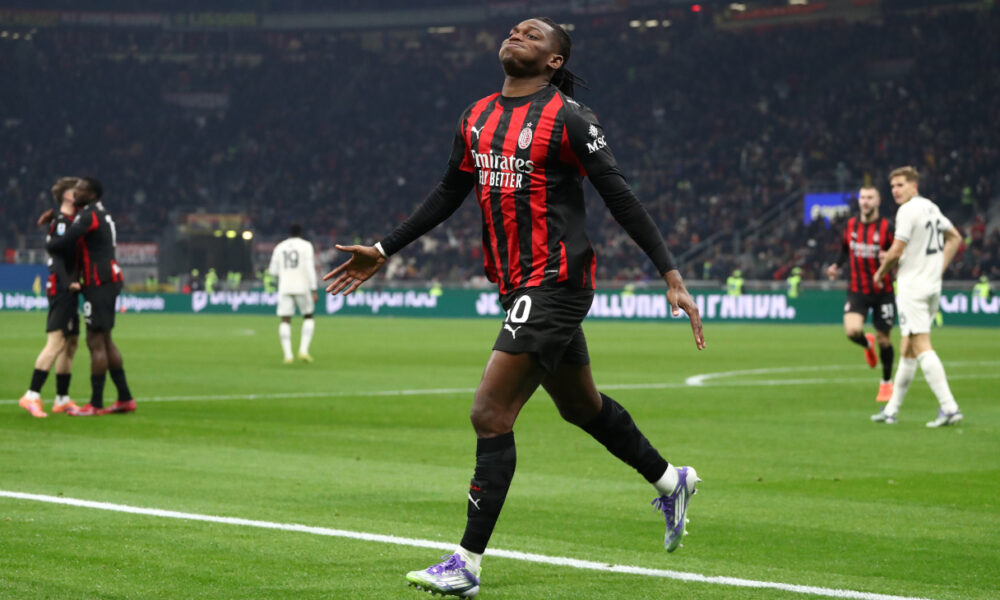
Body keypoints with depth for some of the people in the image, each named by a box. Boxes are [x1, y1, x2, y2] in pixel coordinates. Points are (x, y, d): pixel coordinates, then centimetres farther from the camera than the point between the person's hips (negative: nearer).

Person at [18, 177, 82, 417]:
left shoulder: (68, 221, 19)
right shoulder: (61, 222, -9)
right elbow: (58, 254, -19)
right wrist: (68, 283, -25)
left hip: (68, 291, 10)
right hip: (61, 289, -10)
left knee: (71, 343, 11)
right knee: (56, 341, -16)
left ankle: (62, 399, 15)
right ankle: (32, 395, -20)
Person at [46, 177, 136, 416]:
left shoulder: (88, 216, -13)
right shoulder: (101, 215, 18)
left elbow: (64, 242, -22)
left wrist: (49, 245, 1)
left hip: (100, 282, -10)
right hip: (107, 280, 10)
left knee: (96, 343, -9)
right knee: (105, 341, 14)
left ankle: (96, 404, -8)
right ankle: (125, 399, 16)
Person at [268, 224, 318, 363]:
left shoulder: (279, 247, 11)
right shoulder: (306, 246, 1)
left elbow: (273, 271, 11)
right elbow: (310, 268, -9)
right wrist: (314, 290, -9)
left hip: (284, 288, 2)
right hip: (302, 287, -2)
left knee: (285, 321, 1)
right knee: (308, 317, 12)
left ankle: (287, 354, -13)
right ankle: (304, 349, -4)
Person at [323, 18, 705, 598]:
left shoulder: (567, 117, -11)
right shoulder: (477, 117, 11)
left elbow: (622, 198, -12)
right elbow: (449, 195, 23)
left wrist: (672, 276, -15)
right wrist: (384, 250, 23)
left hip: (555, 283, -8)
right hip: (520, 286, 8)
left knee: (490, 414, -12)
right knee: (581, 405, 22)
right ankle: (670, 480, 44)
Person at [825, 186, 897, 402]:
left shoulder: (886, 227, -8)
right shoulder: (850, 226, 3)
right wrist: (836, 266, 5)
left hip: (882, 291, -2)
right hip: (857, 290, 2)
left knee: (883, 339, 5)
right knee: (852, 331, -20)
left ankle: (887, 382, 27)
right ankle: (868, 344, 18)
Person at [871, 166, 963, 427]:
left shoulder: (908, 210, -14)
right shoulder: (931, 207, 14)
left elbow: (896, 251, -16)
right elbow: (955, 238, 26)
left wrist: (881, 271, 2)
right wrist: (940, 268, 22)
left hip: (912, 287, -9)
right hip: (933, 286, 9)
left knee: (922, 347, -13)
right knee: (907, 349, 14)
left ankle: (949, 407, -22)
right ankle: (892, 410, 21)